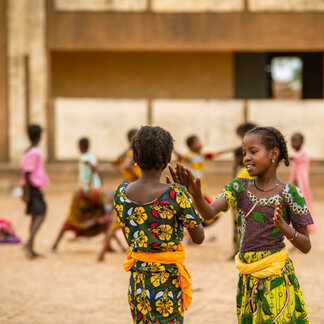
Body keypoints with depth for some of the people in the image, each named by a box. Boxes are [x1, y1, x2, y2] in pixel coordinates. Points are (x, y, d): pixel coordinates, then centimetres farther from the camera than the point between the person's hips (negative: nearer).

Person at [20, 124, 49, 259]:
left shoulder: (28, 152, 14)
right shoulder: (34, 153, -15)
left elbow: (24, 173, 18)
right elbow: (27, 173, -20)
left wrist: (25, 192, 22)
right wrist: (27, 193, -20)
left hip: (29, 188, 10)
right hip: (34, 187, -10)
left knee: (35, 216, 11)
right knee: (40, 215, -15)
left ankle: (31, 249, 11)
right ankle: (29, 244, -26)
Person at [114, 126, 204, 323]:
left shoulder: (121, 193, -1)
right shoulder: (175, 195, -16)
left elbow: (130, 239, 10)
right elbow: (199, 238, -4)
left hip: (137, 279, 5)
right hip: (167, 281, -5)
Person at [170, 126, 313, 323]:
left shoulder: (289, 193, -6)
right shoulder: (239, 187, 4)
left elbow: (306, 246, -4)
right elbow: (209, 212, -12)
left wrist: (284, 227, -23)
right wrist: (196, 193, -32)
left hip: (276, 276, -4)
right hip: (248, 277, 4)